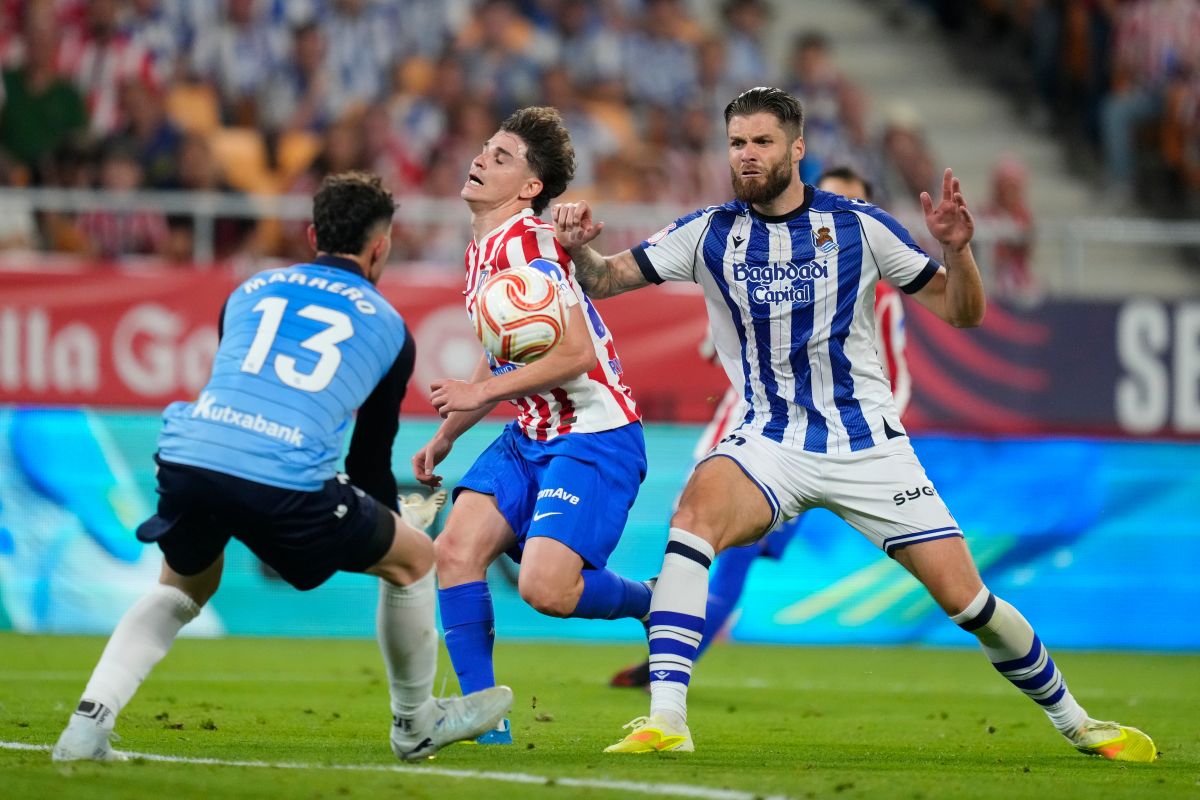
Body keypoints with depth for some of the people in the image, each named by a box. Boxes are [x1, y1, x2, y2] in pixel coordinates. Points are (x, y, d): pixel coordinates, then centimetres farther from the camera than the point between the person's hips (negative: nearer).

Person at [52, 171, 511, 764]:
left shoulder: (250, 291, 27)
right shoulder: (389, 328, 21)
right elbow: (371, 458, 26)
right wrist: (388, 523, 47)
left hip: (187, 454, 4)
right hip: (285, 481, -4)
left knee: (185, 584, 33)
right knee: (413, 558, 21)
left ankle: (87, 725, 15)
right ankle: (416, 724, 36)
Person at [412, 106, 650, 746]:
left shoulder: (527, 242, -17)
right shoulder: (480, 251, 13)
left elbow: (576, 353, -24)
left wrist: (482, 392, -19)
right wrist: (445, 437, 27)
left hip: (594, 435, -9)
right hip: (529, 436, 9)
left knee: (546, 588, -20)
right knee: (455, 551, -6)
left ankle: (654, 603, 11)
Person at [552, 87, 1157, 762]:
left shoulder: (858, 226, -3)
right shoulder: (710, 234, 0)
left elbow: (963, 312, 1)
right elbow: (603, 281, 2)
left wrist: (956, 248, -19)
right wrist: (578, 246, -20)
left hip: (868, 444, 0)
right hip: (769, 445, 0)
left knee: (964, 598, -5)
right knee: (697, 512, -32)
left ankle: (1074, 721, 20)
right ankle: (666, 721, -36)